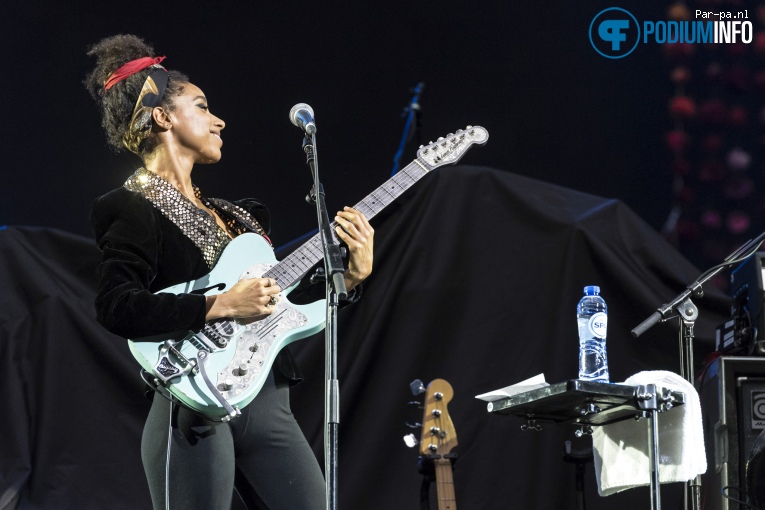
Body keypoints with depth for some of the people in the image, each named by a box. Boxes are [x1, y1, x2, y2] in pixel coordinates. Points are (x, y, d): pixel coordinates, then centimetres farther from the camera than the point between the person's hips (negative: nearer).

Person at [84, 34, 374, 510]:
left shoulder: (230, 214, 20)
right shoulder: (135, 209, -5)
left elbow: (285, 305, 20)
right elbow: (117, 308, -20)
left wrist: (353, 275, 7)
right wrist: (222, 306, -22)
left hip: (267, 404, 8)